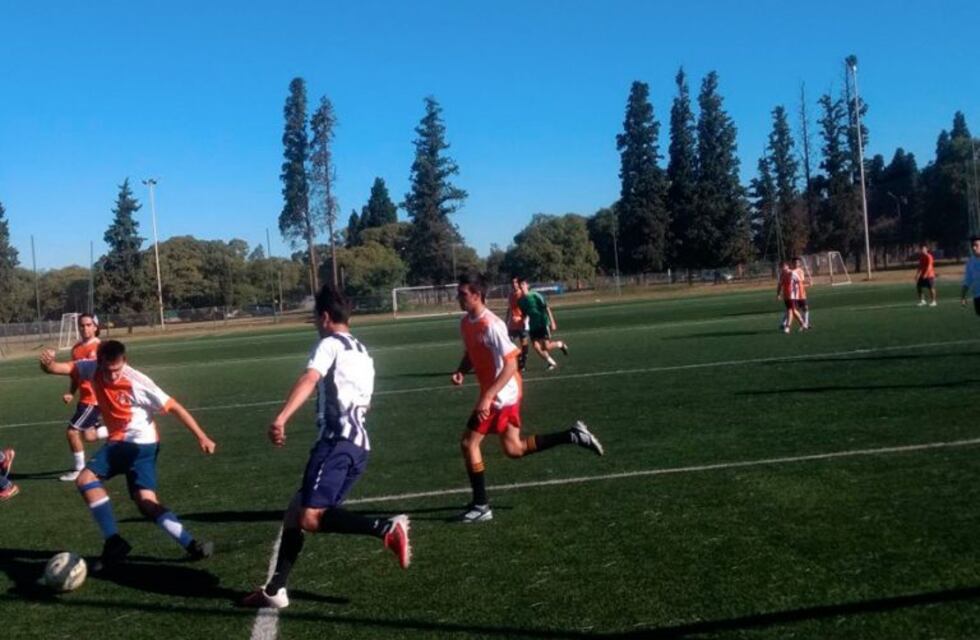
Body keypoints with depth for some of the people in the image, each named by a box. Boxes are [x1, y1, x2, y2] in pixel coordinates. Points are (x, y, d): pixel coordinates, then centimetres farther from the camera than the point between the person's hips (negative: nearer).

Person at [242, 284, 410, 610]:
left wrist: (280, 419, -34)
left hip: (337, 440, -9)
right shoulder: (362, 352, 25)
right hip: (358, 445, 9)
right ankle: (275, 590, 16)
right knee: (296, 512, 14)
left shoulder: (330, 343, -1)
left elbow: (309, 380, -21)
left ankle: (386, 528, -28)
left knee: (310, 518, -18)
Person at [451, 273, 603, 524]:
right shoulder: (465, 323, 4)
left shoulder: (491, 325, -23)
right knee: (514, 449, 15)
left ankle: (481, 506, 5)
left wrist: (488, 397, -30)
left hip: (501, 394, -9)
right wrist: (461, 372, -2)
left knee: (468, 442, -6)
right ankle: (574, 435, 20)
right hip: (502, 394, 9)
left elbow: (511, 364, -24)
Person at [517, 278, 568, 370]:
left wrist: (552, 322, -16)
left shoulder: (535, 295, -12)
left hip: (543, 324, -5)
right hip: (533, 326, 5)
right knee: (536, 347, -5)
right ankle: (551, 362, 14)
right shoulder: (521, 301, 5)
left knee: (546, 347, -10)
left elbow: (547, 308, -12)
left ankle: (560, 344, 22)